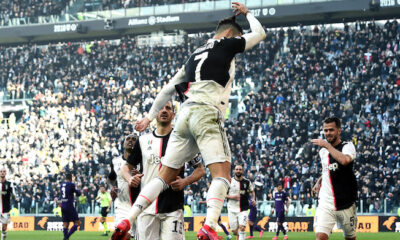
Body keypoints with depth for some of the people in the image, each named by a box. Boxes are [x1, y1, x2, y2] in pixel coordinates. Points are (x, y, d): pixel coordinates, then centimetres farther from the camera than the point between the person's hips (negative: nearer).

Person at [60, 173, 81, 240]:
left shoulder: (61, 185, 9)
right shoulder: (71, 185, -9)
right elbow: (78, 194, -1)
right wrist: (79, 190, 20)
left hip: (63, 206, 7)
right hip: (69, 206, -7)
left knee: (65, 225, 10)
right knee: (77, 223, -1)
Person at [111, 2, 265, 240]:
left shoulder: (196, 55, 27)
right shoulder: (226, 44, 7)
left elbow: (168, 89, 29)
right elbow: (260, 33, 18)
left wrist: (150, 117, 35)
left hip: (185, 114, 7)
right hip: (207, 113, -7)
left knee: (165, 177, 9)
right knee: (222, 174, -14)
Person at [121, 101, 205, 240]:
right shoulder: (143, 140, 13)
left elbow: (200, 170, 9)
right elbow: (127, 167, 20)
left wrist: (185, 182, -11)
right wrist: (129, 178, -3)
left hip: (173, 208, -3)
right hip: (147, 206, 3)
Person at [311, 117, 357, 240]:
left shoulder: (348, 146, -7)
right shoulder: (323, 151, 11)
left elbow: (344, 160, -32)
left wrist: (327, 145, -24)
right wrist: (319, 181, 11)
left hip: (345, 205, -3)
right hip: (325, 204, 3)